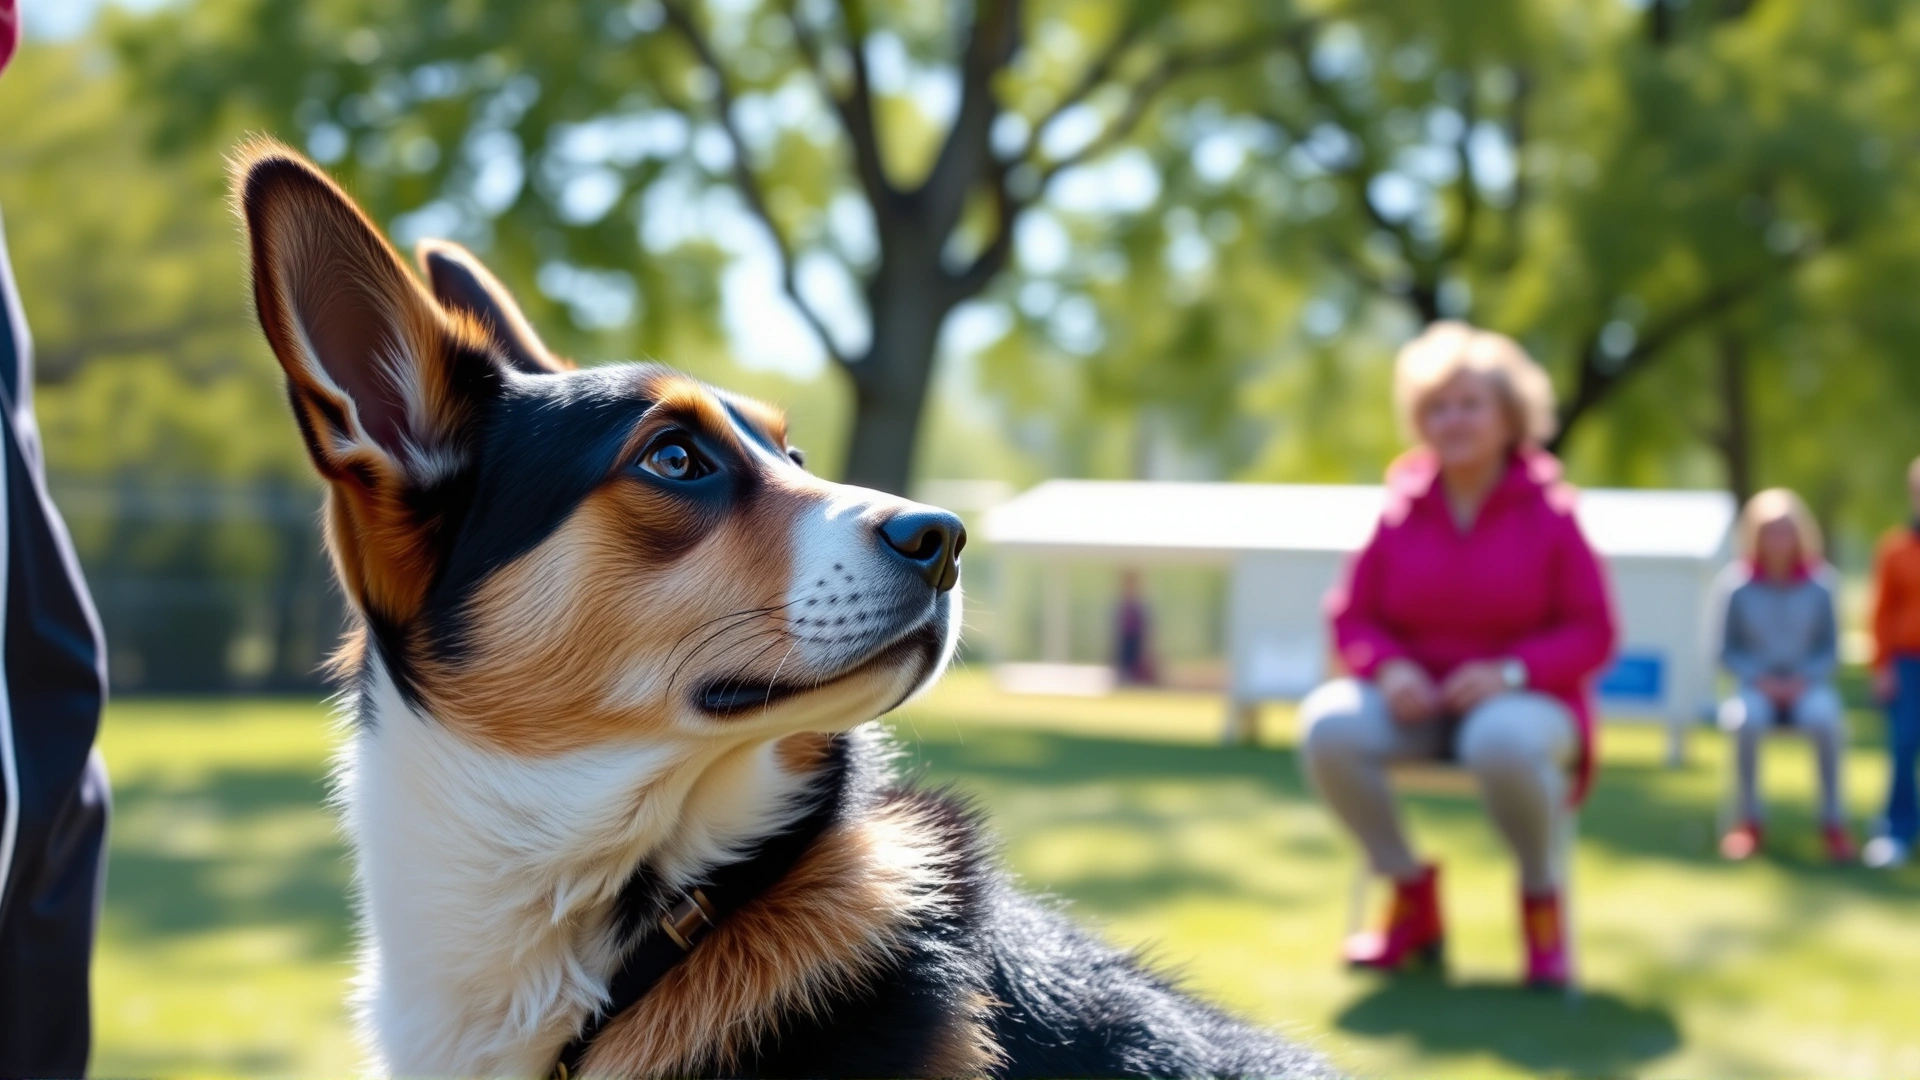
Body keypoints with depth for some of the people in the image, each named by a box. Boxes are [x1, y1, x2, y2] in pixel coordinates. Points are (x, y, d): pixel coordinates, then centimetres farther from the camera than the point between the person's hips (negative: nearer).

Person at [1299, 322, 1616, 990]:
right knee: (1329, 724, -30)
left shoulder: (1549, 514, -2)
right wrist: (1387, 667, -16)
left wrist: (1511, 671, -20)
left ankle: (1540, 895, -8)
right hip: (1414, 706, 3)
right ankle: (1412, 893, -6)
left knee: (1504, 740, -41)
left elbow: (1591, 633, -4)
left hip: (1523, 702, -3)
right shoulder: (1402, 512, 3)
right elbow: (1353, 615, 6)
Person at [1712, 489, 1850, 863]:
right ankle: (1749, 820, -17)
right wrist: (1760, 680, -14)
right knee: (1747, 720, -36)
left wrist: (1803, 679, -13)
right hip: (1755, 684, 0)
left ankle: (1833, 821, -18)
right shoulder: (1738, 584, -3)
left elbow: (1830, 650, 5)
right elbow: (1728, 651, 2)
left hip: (1807, 684, 0)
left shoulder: (1818, 582, 0)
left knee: (1824, 719, -35)